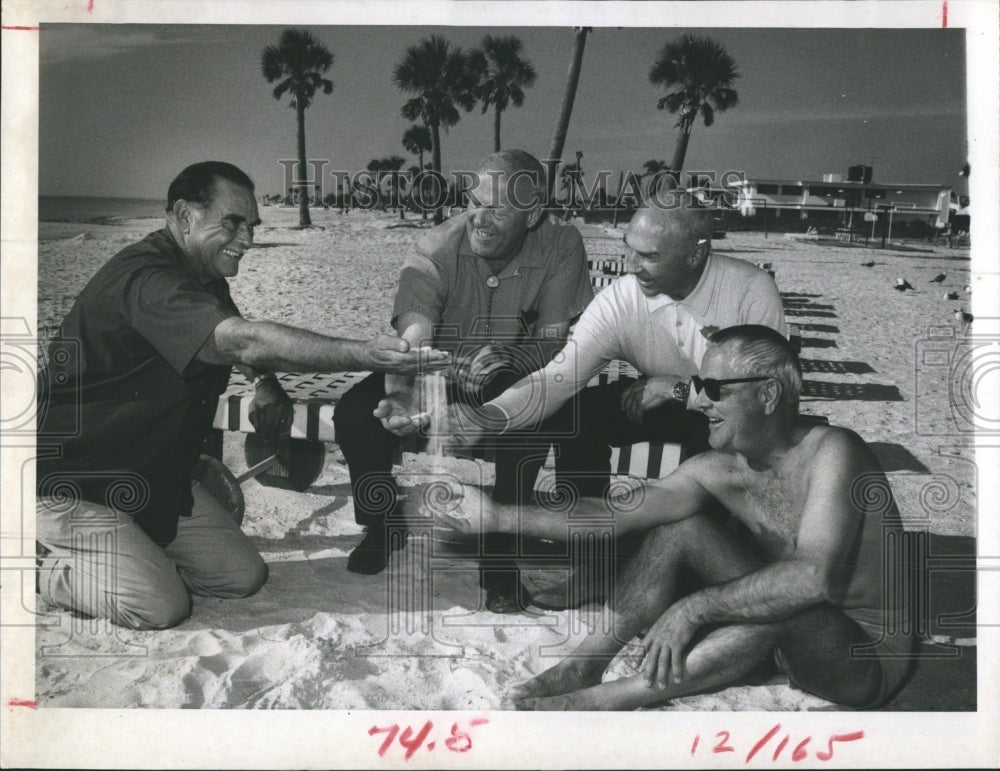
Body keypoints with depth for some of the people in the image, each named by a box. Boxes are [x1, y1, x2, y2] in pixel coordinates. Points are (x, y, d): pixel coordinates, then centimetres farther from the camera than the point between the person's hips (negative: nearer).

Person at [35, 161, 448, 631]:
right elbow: (243, 341, -41)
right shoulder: (143, 278, -27)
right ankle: (45, 560, 5)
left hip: (155, 479, 9)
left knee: (243, 576, 0)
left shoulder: (204, 278, 6)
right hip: (72, 483, -9)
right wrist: (366, 355, -47)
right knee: (160, 607, -19)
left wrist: (265, 385, -4)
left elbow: (240, 349, 22)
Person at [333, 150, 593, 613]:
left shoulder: (561, 246, -17)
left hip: (512, 380, -1)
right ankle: (383, 527, 8)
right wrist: (401, 395, -56)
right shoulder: (439, 249, -20)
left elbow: (556, 340, -19)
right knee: (354, 414, -20)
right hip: (437, 370, 1)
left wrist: (507, 357, -42)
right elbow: (412, 339, -33)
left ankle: (500, 557, -15)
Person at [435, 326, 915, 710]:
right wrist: (499, 518, -7)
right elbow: (613, 515, -5)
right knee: (682, 528, -6)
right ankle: (587, 662, -9)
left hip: (869, 656, -6)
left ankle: (606, 699, -28)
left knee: (785, 606, -37)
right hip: (787, 637, 6)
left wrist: (692, 607, -36)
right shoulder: (720, 470, -6)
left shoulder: (831, 452, -25)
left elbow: (815, 576, -38)